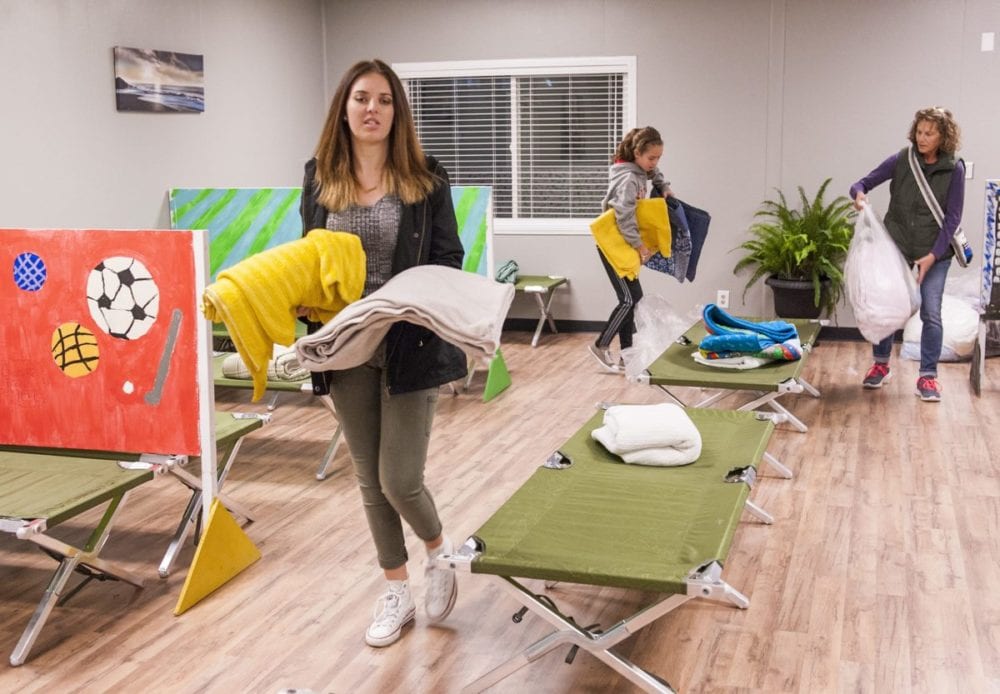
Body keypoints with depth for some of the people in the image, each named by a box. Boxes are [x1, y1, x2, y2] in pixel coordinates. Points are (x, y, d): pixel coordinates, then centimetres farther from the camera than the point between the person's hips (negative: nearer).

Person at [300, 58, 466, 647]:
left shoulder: (426, 179, -3)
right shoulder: (319, 178, 5)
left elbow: (449, 259, -2)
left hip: (409, 347, -3)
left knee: (400, 480, -5)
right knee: (370, 479, 12)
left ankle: (439, 547, 30)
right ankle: (398, 592, 30)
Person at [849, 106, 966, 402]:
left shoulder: (954, 169, -10)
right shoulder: (901, 161, -6)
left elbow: (953, 217, -9)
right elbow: (863, 183, -2)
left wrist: (933, 255, -16)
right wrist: (859, 194, -27)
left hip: (934, 252, -2)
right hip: (896, 245, 2)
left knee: (931, 313, -5)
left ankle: (928, 376, 6)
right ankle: (881, 365, 28)